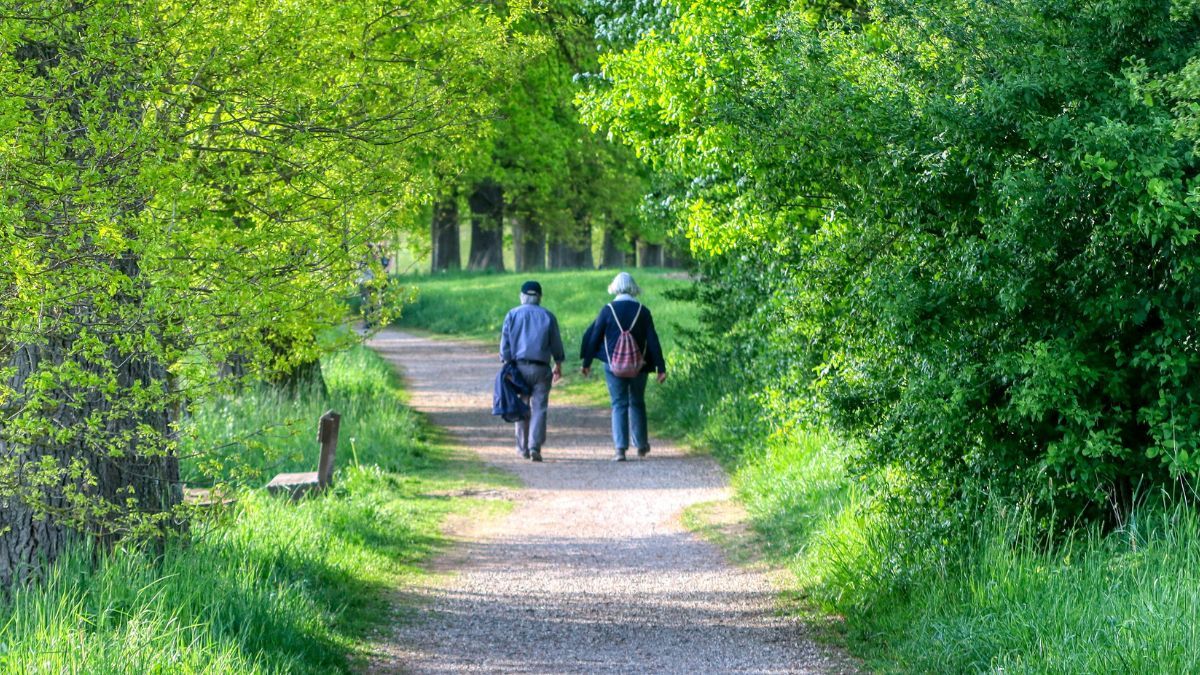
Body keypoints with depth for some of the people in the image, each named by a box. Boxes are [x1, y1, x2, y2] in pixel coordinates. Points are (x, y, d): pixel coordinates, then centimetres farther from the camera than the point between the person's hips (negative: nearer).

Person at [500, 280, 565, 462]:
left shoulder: (512, 315, 2)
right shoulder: (548, 316, 2)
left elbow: (505, 343, 0)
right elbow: (556, 344, 7)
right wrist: (558, 366, 19)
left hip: (519, 365, 1)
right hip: (541, 368, -1)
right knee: (539, 408, -2)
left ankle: (523, 448, 17)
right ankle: (535, 446, -15)